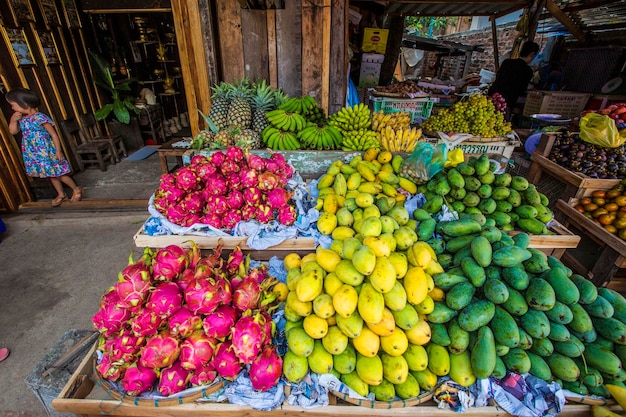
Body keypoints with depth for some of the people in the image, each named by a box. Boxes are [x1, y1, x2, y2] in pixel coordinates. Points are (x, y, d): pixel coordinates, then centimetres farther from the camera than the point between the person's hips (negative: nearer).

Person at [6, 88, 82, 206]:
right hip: (34, 154, 8)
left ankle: (77, 189, 17)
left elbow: (53, 134, -17)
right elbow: (13, 131, 14)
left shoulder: (40, 117, -18)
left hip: (47, 152, -7)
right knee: (51, 175, 16)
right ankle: (61, 194, 28)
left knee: (58, 174, 1)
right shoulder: (21, 119, 5)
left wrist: (58, 151, -19)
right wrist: (13, 120, -4)